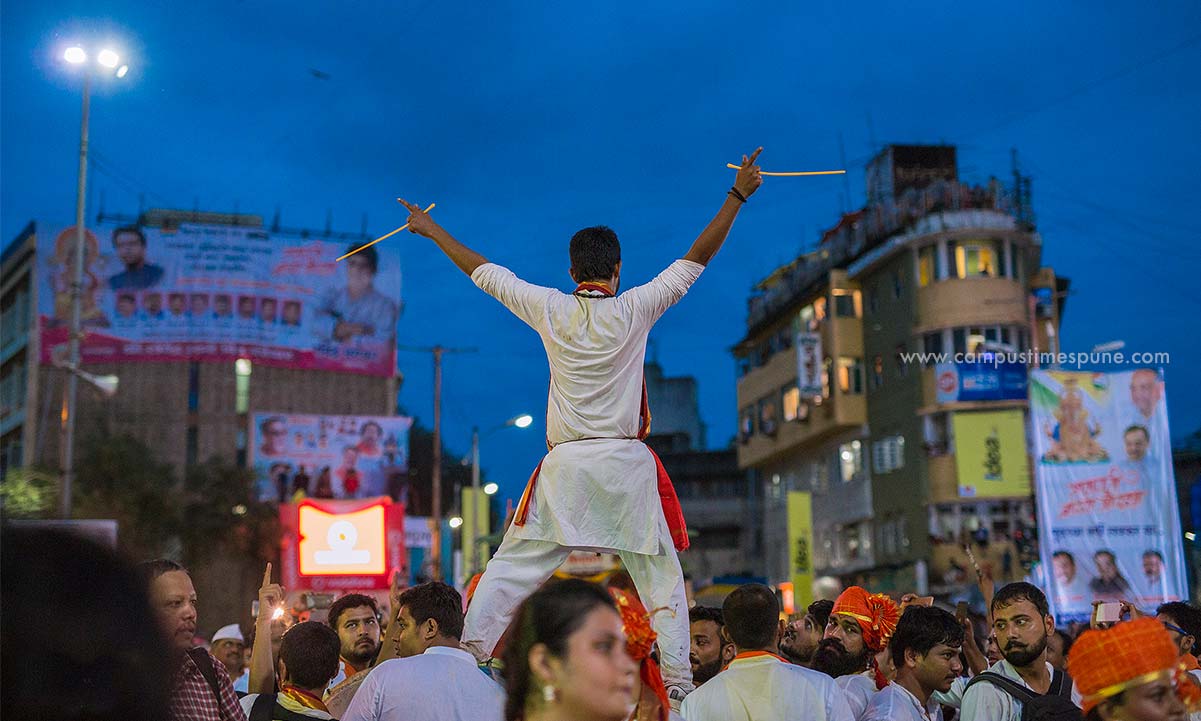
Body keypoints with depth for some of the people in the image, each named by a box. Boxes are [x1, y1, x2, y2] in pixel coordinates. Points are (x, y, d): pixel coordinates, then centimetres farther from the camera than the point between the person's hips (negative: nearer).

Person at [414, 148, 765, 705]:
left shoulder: (549, 310, 3)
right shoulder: (635, 310, -2)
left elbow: (484, 273, 14)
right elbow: (696, 259, 3)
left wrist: (430, 230, 27)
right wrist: (738, 195, 8)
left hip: (565, 466, 1)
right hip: (626, 463, -1)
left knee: (513, 566, 5)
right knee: (660, 572, 6)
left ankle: (465, 655, -1)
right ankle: (678, 677, 3)